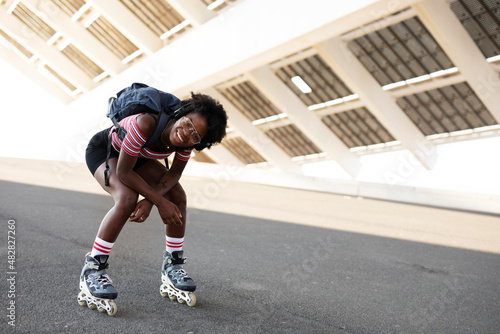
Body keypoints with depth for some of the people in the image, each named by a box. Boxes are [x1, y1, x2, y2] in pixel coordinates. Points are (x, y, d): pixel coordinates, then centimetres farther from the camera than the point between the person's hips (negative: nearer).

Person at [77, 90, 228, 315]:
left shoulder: (187, 140, -25)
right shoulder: (145, 125, -43)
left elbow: (174, 174, -12)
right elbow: (123, 172, -34)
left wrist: (150, 200, -28)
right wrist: (160, 202, -32)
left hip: (136, 155, 6)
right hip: (103, 150, -6)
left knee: (178, 196, -7)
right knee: (128, 198, -32)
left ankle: (172, 267, 7)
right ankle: (92, 271, -19)